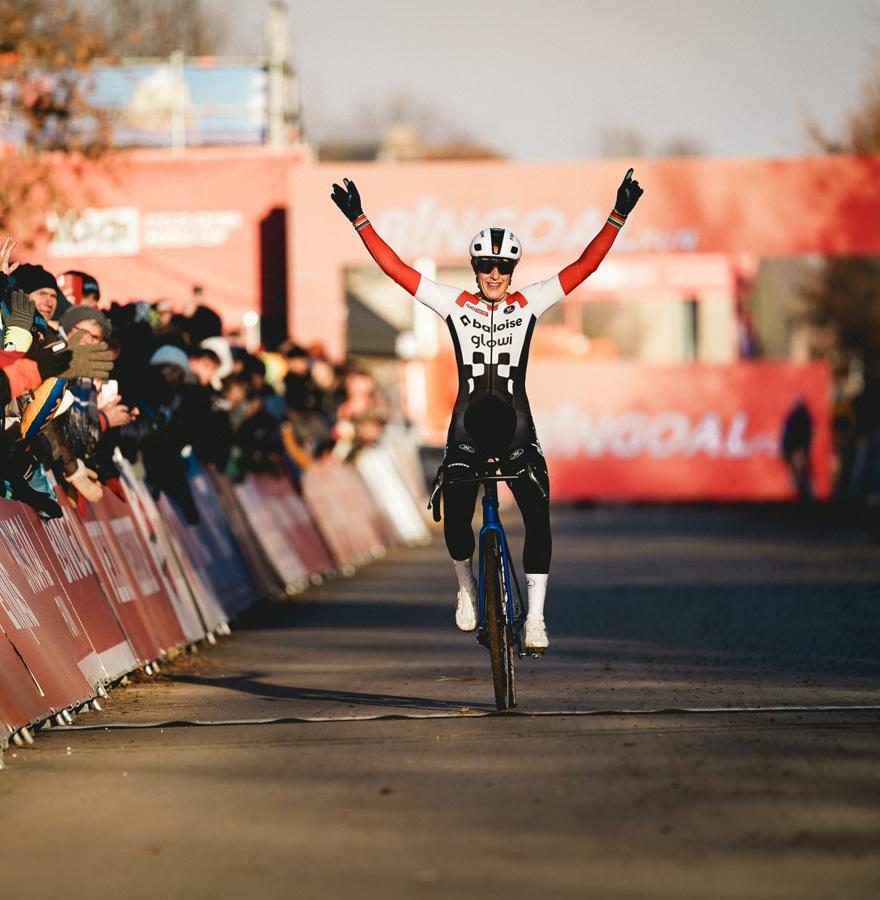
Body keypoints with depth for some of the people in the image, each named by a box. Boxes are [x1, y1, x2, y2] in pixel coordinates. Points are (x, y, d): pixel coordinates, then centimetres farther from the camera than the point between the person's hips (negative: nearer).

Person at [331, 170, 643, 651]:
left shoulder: (529, 303, 4)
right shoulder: (455, 304, 4)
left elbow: (585, 266, -1)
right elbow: (395, 268, 1)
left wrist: (618, 216, -9)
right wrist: (359, 219, -5)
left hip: (515, 421, 0)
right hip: (469, 419, 0)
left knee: (538, 514, -16)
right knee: (454, 516, -14)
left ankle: (535, 616, -9)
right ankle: (466, 584, 18)